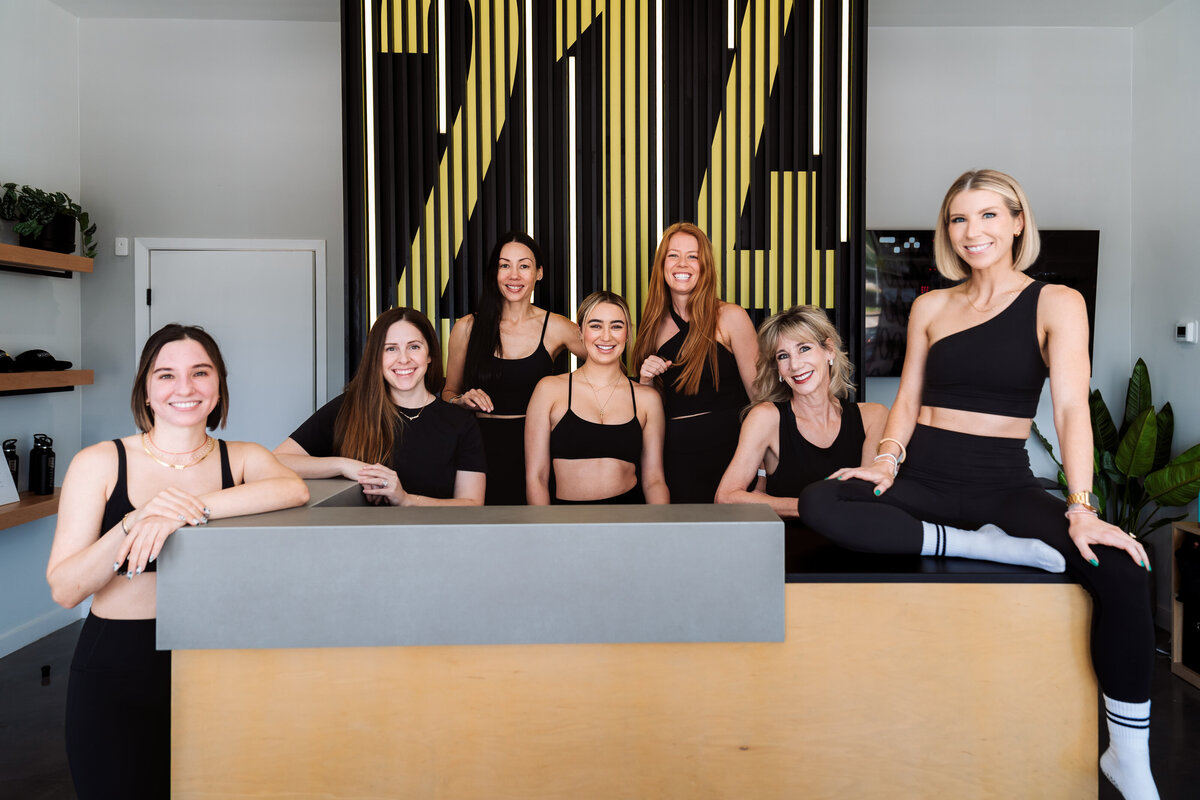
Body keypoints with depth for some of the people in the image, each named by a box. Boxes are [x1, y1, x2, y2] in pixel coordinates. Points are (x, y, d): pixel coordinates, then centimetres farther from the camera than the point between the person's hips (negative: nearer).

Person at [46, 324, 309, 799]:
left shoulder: (241, 459, 2)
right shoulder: (99, 464, -2)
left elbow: (295, 490, -22)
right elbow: (63, 589, -8)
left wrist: (188, 509, -30)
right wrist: (135, 522, -25)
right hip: (116, 670, -1)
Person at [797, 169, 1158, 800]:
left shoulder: (1056, 304, 3)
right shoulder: (931, 306, 12)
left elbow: (1071, 407, -8)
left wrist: (1080, 507, -19)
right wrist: (886, 459, -7)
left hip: (1003, 482, -1)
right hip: (925, 477, 2)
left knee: (1121, 570, -28)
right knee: (820, 504, -28)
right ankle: (984, 546, -22)